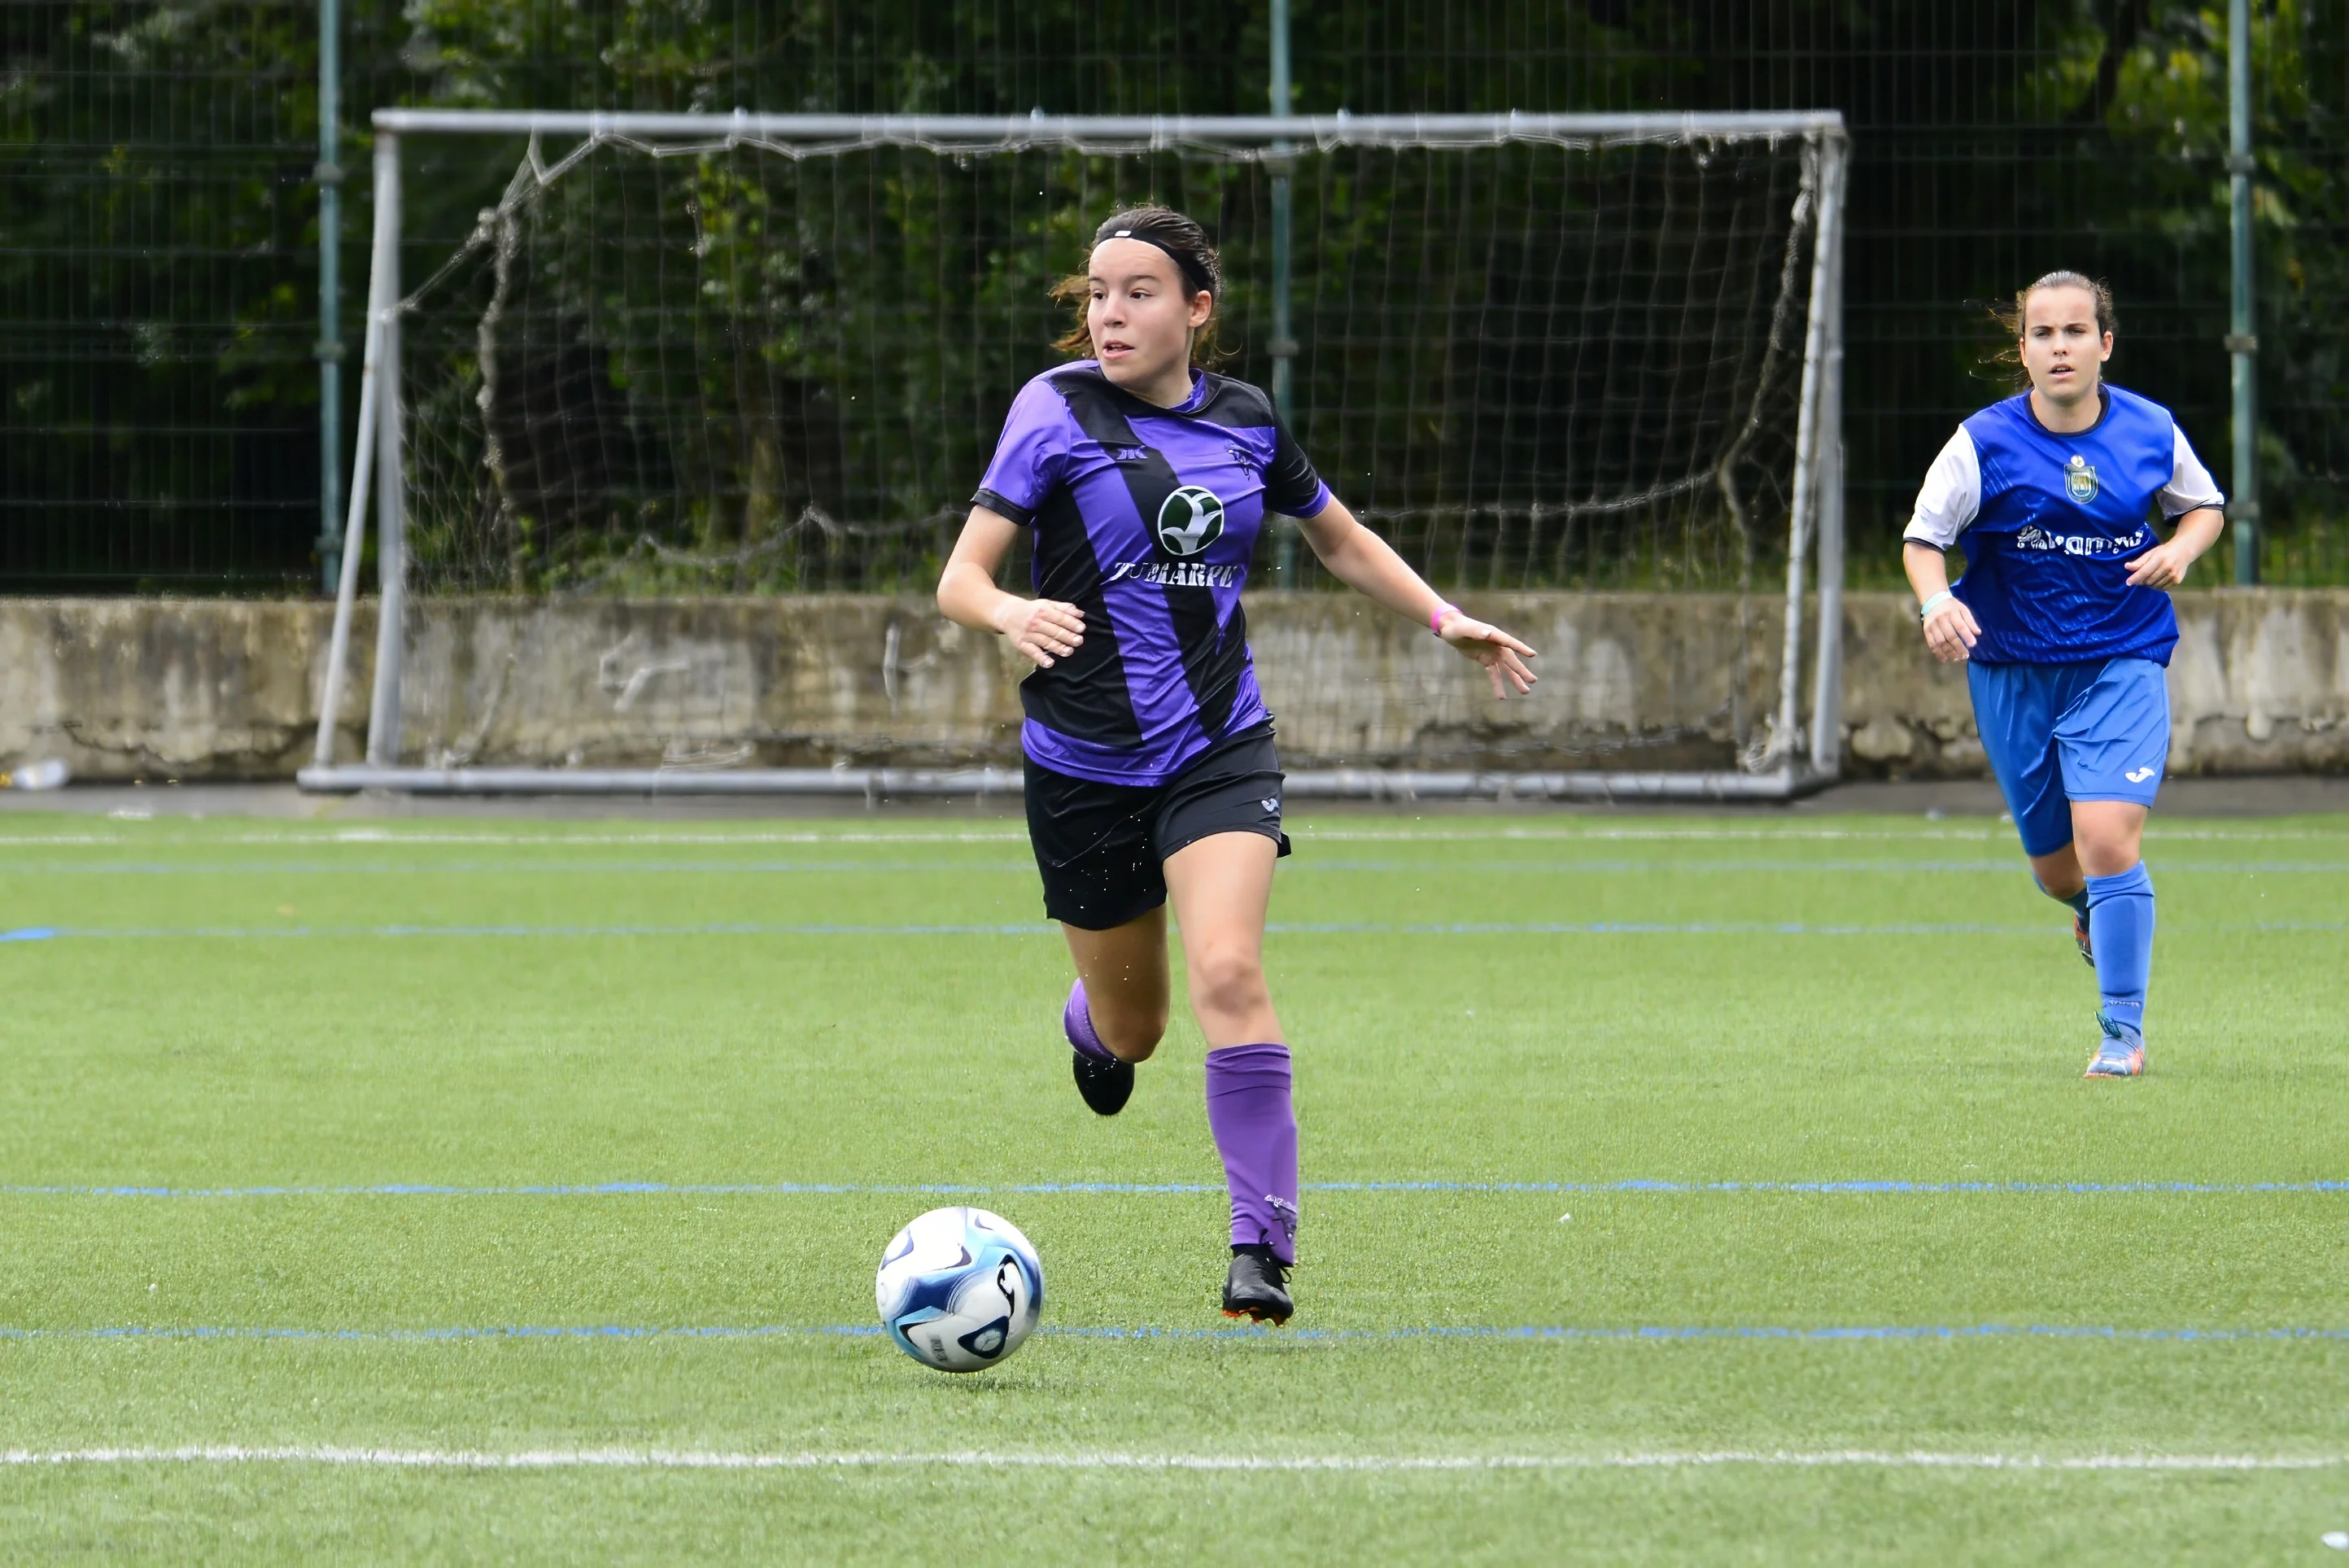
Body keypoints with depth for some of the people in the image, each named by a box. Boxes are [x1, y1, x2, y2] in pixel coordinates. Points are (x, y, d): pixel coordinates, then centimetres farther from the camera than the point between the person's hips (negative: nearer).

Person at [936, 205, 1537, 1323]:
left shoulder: (1245, 421, 4)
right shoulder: (1057, 411, -8)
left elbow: (1339, 538, 23)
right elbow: (959, 577, -14)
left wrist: (1442, 615, 11)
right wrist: (1010, 613, -36)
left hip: (1218, 748, 1)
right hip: (1084, 760, -1)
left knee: (1228, 973, -22)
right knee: (1133, 1026, 11)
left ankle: (1263, 1247, -17)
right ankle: (1092, 1023, 52)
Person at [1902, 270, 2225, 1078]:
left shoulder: (2151, 432, -4)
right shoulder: (1984, 444, -10)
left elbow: (2205, 504, 14)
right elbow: (1922, 536, -5)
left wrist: (2181, 548, -8)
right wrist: (1937, 601, -25)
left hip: (2121, 667, -1)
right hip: (2013, 673, 1)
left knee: (2108, 840, -19)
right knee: (2055, 868, 11)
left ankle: (2122, 1031, -7)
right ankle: (2097, 915, 50)